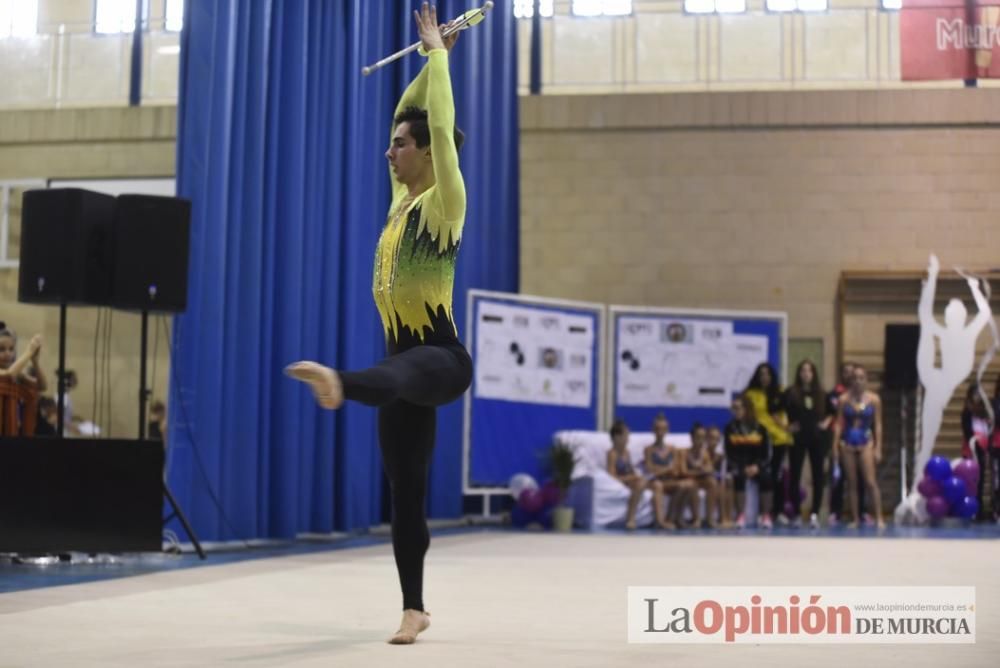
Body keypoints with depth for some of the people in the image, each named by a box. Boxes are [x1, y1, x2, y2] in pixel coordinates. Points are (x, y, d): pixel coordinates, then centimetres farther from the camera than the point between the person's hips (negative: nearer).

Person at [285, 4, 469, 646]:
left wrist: (438, 52, -3)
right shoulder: (402, 200, 14)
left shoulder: (443, 202, -7)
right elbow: (410, 118, 23)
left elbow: (441, 124, -14)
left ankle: (341, 382, -79)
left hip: (440, 355, -8)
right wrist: (431, 56, 26)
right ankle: (414, 608, 12)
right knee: (405, 494, 7)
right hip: (403, 355, 8)